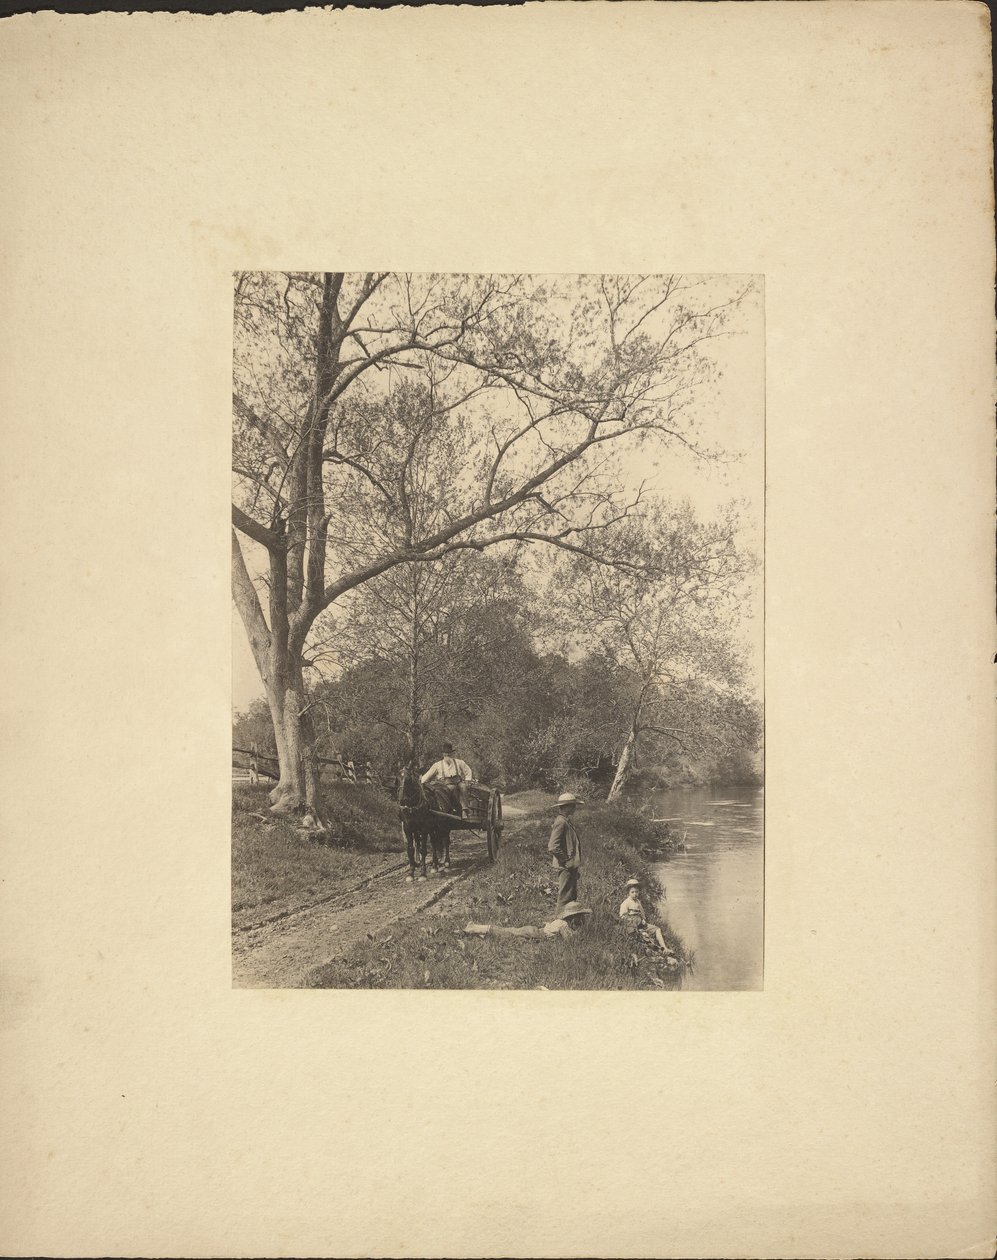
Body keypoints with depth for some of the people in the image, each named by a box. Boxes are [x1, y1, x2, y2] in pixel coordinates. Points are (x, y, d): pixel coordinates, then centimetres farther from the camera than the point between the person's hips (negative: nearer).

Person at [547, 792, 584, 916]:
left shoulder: (567, 821, 15)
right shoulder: (560, 822, -17)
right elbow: (553, 847, -25)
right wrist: (566, 861, -17)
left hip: (571, 867, 10)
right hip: (566, 867, -10)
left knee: (572, 898, 16)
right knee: (565, 898, -7)